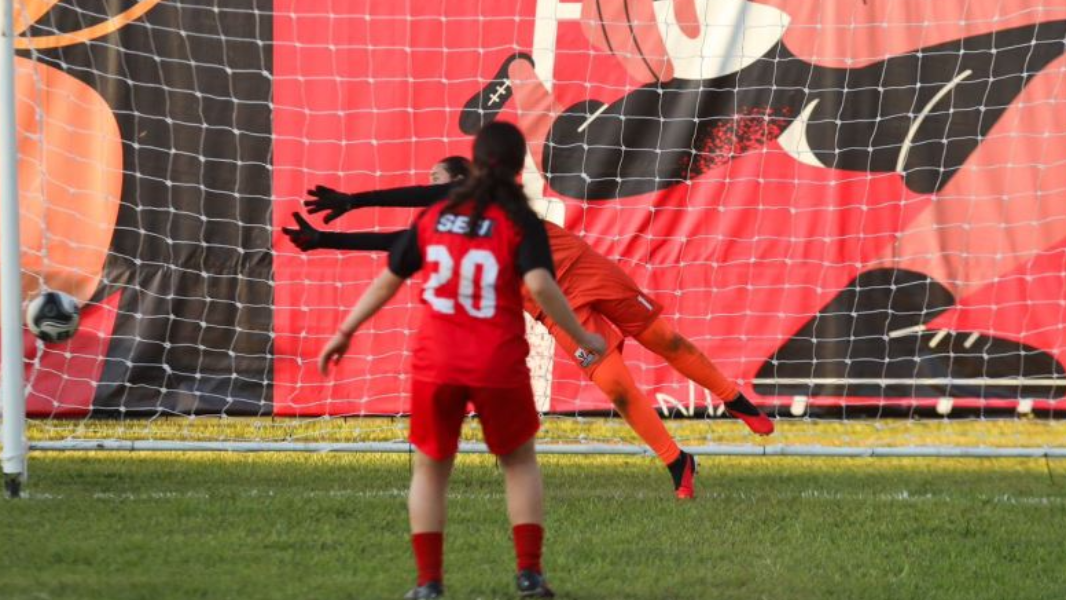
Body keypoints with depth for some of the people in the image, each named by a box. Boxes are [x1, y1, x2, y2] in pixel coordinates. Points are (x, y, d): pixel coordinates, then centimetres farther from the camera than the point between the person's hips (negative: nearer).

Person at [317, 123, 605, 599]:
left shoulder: (433, 217, 6)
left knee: (430, 468, 14)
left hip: (436, 363, 2)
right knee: (519, 462, 18)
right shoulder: (521, 223, -4)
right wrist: (582, 337, -7)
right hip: (499, 364, -1)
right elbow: (540, 285, -18)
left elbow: (388, 280, 10)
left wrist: (344, 333, 19)